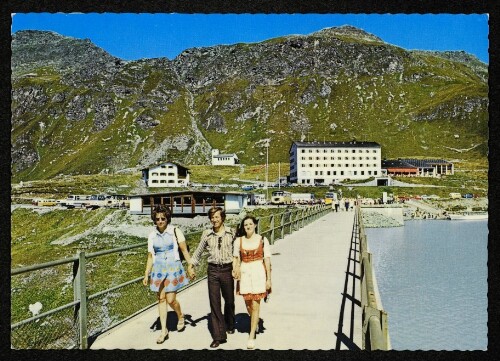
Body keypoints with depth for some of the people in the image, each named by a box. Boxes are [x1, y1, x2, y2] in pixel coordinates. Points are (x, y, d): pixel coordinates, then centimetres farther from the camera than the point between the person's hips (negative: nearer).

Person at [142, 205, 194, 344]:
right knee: (161, 299, 6)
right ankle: (164, 330, 18)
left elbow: (184, 250, -3)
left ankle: (180, 316, 27)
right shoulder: (152, 235, 5)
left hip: (173, 268, -3)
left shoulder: (175, 232, -4)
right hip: (158, 269, 4)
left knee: (170, 300, -4)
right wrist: (146, 274, 8)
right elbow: (150, 256, 10)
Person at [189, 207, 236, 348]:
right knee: (214, 302, 0)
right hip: (213, 270, 0)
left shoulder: (231, 232, -2)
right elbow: (199, 251, 11)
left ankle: (229, 325, 41)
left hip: (227, 269, 0)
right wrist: (191, 264, 4)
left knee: (229, 300, 15)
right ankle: (218, 336, 8)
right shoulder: (207, 234, 0)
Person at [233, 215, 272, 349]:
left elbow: (267, 260, -2)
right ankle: (255, 322, 45)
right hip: (245, 273, 3)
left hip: (259, 273, -3)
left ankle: (251, 336, 6)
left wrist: (268, 278, -4)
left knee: (255, 306, -4)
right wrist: (235, 270, -10)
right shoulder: (239, 241, 2)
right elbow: (236, 258, 9)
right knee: (248, 304, 14)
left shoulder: (262, 240, -3)